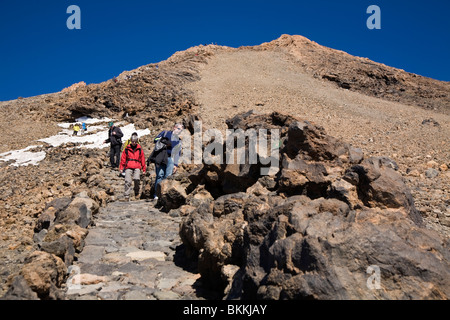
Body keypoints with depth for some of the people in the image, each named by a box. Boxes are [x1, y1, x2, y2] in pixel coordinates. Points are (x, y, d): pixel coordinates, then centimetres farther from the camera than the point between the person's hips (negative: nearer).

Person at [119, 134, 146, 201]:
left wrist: (144, 169, 14)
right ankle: (126, 196, 0)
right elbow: (123, 159, 12)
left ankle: (136, 193, 3)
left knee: (137, 179, -21)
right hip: (128, 167, 1)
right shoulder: (127, 149, 9)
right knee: (128, 181, -8)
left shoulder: (139, 149, 10)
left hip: (137, 167, -1)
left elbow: (142, 159, 14)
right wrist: (121, 168, 9)